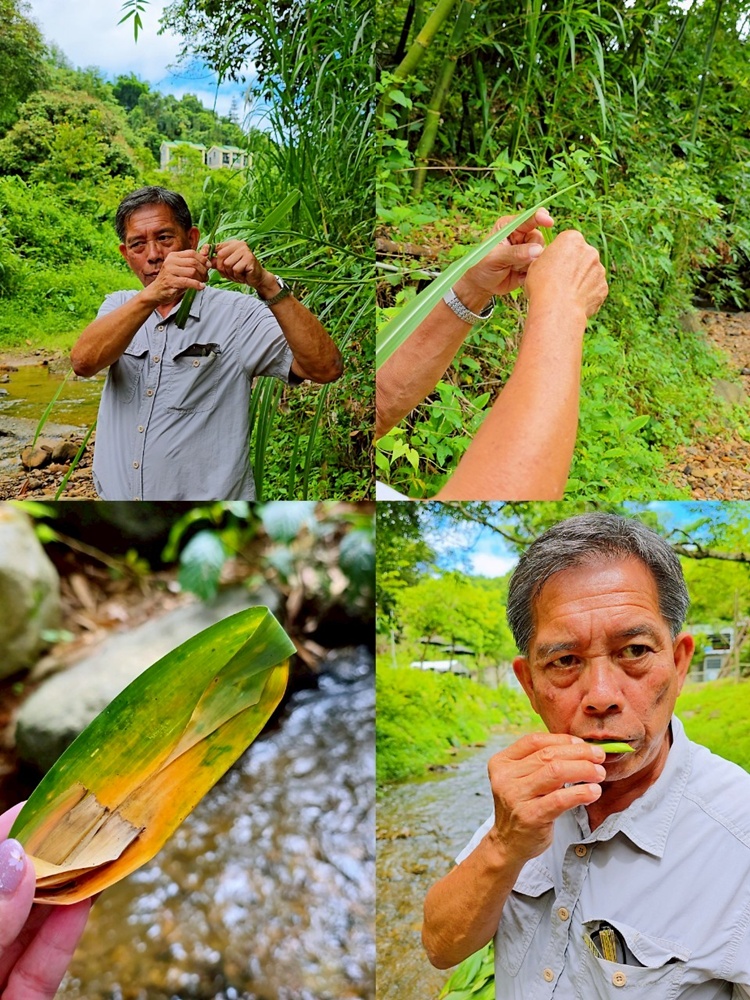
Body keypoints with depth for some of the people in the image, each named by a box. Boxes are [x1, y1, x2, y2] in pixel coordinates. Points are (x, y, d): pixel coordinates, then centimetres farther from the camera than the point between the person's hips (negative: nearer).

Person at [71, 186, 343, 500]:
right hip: (115, 494, 4)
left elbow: (325, 367, -18)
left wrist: (266, 285, -28)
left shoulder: (235, 314, -6)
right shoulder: (119, 307, 6)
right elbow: (83, 362, -16)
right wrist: (152, 295, -31)